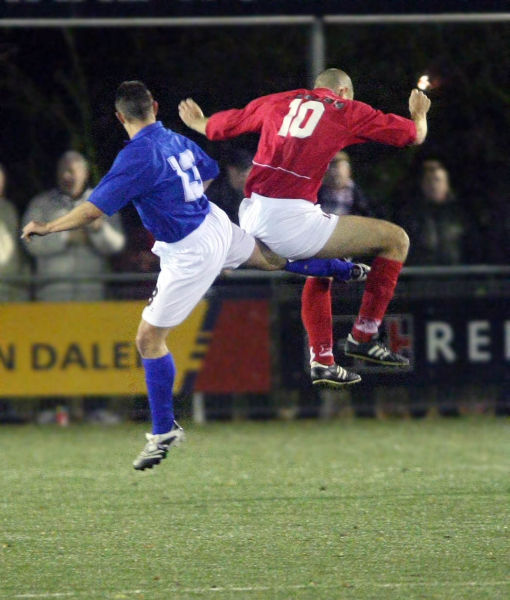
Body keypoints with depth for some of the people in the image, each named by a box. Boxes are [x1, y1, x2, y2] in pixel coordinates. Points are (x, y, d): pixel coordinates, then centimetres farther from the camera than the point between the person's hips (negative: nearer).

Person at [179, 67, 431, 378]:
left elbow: (216, 127, 31)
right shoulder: (347, 110, 8)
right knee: (396, 239, 7)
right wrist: (419, 113, 39)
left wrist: (196, 122, 55)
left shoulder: (275, 102, 18)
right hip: (291, 221, -7)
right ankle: (364, 337, 7)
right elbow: (415, 135, 16)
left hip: (250, 222, 7)